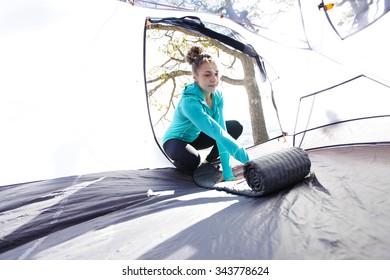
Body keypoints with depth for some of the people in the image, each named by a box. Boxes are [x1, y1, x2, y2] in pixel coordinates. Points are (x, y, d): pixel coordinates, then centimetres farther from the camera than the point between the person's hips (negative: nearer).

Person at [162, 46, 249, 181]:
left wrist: (227, 172, -28)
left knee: (236, 127, -4)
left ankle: (210, 161, 11)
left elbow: (221, 129, -22)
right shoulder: (190, 102, -38)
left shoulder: (217, 96, -15)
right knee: (192, 160, -40)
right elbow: (220, 135, -45)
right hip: (175, 141, -7)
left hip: (195, 137, 7)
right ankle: (180, 163, -2)